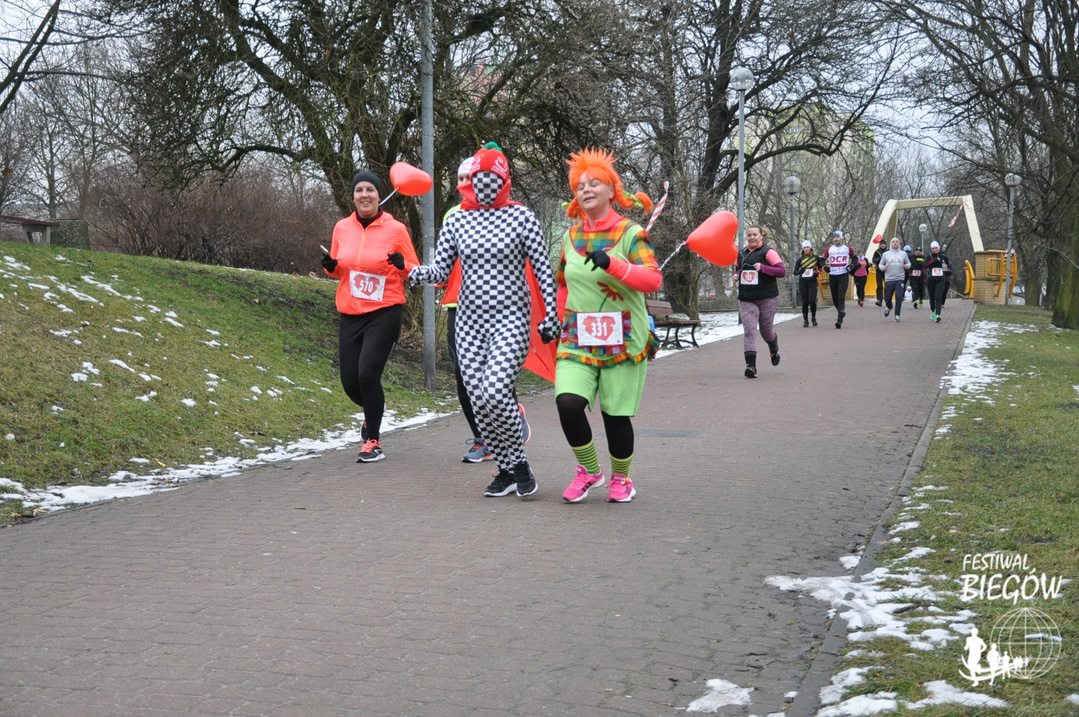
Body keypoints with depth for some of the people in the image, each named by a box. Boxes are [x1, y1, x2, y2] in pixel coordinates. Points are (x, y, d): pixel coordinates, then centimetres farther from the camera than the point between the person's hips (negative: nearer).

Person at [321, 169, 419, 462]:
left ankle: (373, 442, 2)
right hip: (350, 314, 4)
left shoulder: (395, 229, -6)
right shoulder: (342, 228, 5)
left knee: (368, 373, -17)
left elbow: (414, 272, 2)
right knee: (349, 381, 5)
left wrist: (401, 265, -20)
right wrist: (330, 267, -4)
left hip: (384, 312, -4)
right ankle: (373, 412, 41)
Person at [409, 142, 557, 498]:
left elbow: (543, 268, -1)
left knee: (495, 393, -20)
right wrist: (420, 272, -15)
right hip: (469, 320, 4)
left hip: (510, 318, -4)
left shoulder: (521, 217, -1)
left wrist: (552, 314, -6)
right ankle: (507, 468, 17)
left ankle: (519, 463, 1)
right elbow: (441, 269, 7)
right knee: (479, 400, 1)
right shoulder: (457, 220, 8)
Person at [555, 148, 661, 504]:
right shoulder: (571, 236, 9)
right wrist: (565, 321, 16)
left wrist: (612, 264, -32)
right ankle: (589, 470, 8)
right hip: (577, 338, 3)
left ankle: (621, 478, 27)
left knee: (616, 414, 1)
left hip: (623, 339, -3)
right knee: (568, 402, -16)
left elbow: (653, 279, -19)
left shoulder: (630, 233, -5)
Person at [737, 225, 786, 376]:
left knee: (766, 330, 11)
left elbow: (782, 271, -13)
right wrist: (737, 275, 7)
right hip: (746, 300, 3)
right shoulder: (741, 254, 11)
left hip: (767, 298, -3)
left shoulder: (768, 252, -6)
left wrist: (763, 268, -25)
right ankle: (751, 366, -19)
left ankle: (774, 351, 45)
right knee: (749, 331, -12)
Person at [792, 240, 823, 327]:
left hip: (812, 281, -1)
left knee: (812, 301, -13)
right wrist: (801, 271, -15)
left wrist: (817, 272, -8)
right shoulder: (800, 259, 6)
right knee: (804, 302, 0)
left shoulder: (816, 258, 4)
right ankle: (805, 320, 11)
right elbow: (795, 272, 6)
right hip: (803, 282, 1)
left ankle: (814, 318, 9)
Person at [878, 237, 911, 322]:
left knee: (899, 297, -13)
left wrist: (906, 266, -5)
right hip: (889, 279, 0)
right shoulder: (886, 254, 9)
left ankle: (897, 315, -3)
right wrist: (883, 267, -10)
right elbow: (880, 265, 12)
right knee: (887, 298, 2)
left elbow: (908, 264, 18)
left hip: (900, 279, 0)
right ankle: (888, 307, 37)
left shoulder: (903, 253, 11)